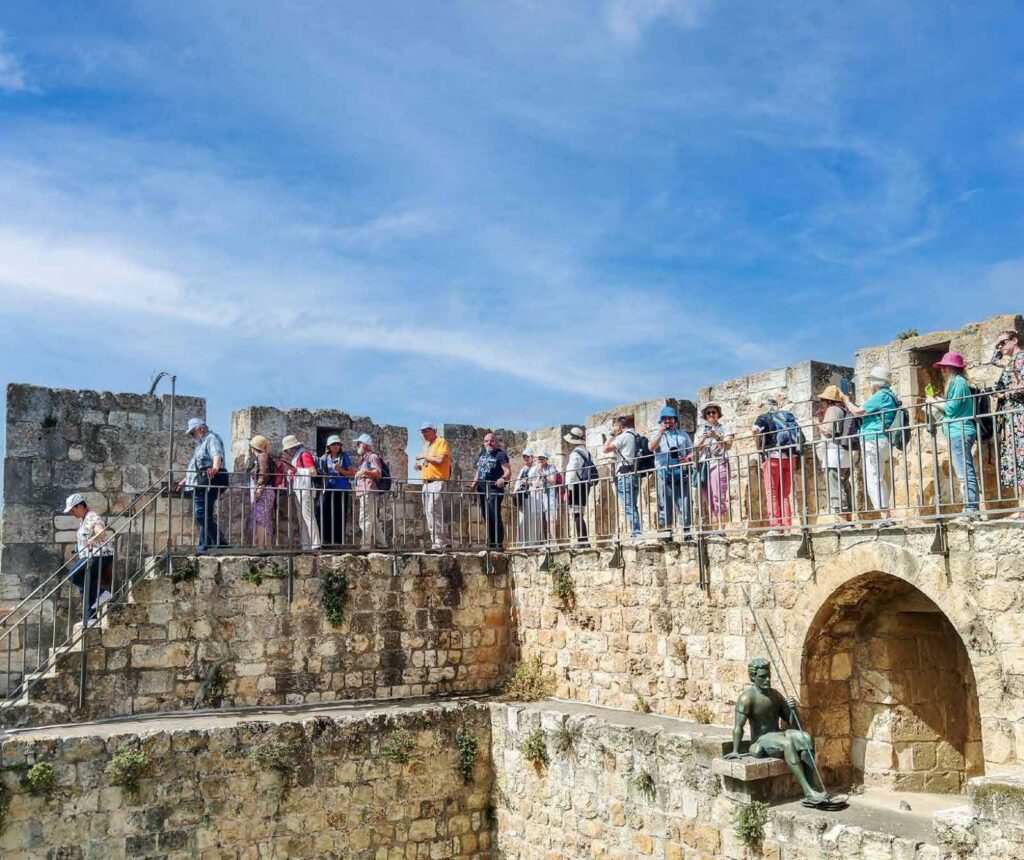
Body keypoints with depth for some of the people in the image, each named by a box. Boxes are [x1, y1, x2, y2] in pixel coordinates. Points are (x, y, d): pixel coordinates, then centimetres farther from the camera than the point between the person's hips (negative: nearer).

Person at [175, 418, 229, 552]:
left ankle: (220, 543, -19)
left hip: (207, 482, -11)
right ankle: (204, 548, 11)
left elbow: (217, 454, -27)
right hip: (200, 484, 11)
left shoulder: (211, 438, -5)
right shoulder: (201, 443, 28)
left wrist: (215, 467, -47)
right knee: (203, 516, 9)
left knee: (201, 514, -17)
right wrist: (185, 481, 42)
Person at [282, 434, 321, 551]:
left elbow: (313, 471, -19)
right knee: (301, 519, 9)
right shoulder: (296, 456, 19)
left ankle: (315, 545, -15)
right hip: (298, 490, 10)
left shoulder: (304, 455, -10)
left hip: (305, 490, -10)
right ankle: (305, 545, 12)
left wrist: (296, 470, -17)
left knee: (308, 517, -13)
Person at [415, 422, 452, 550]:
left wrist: (424, 457, -7)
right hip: (427, 482, 9)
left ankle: (439, 541, -18)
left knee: (433, 510, -18)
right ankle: (443, 541, 9)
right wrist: (420, 466, 11)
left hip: (437, 481, -9)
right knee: (429, 512, 6)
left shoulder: (441, 442, -2)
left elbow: (440, 460, -16)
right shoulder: (427, 446, 25)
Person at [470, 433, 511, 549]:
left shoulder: (500, 454, -6)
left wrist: (503, 478, -34)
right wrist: (474, 484, 19)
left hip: (494, 488, -7)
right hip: (481, 488, 7)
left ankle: (498, 543, -9)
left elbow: (508, 471, -14)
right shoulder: (482, 453, 16)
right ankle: (491, 542, 17)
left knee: (494, 516, -12)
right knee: (486, 517, 10)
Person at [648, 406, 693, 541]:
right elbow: (651, 447, -6)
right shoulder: (656, 434, 15)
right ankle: (666, 532, -1)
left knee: (684, 502, -4)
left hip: (681, 473, 1)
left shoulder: (683, 434, 21)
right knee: (665, 504, -4)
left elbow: (692, 452, 18)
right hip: (663, 473, -1)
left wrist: (688, 458, -3)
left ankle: (686, 531, -2)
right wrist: (661, 432, -14)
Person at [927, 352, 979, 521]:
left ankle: (970, 509, -11)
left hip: (959, 433, -10)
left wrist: (934, 402, -3)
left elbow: (952, 407, -15)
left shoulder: (958, 382, -9)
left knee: (965, 473, -11)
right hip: (959, 433, 10)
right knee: (966, 472, 8)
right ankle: (971, 508, 9)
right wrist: (938, 401, 18)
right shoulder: (956, 382, 20)